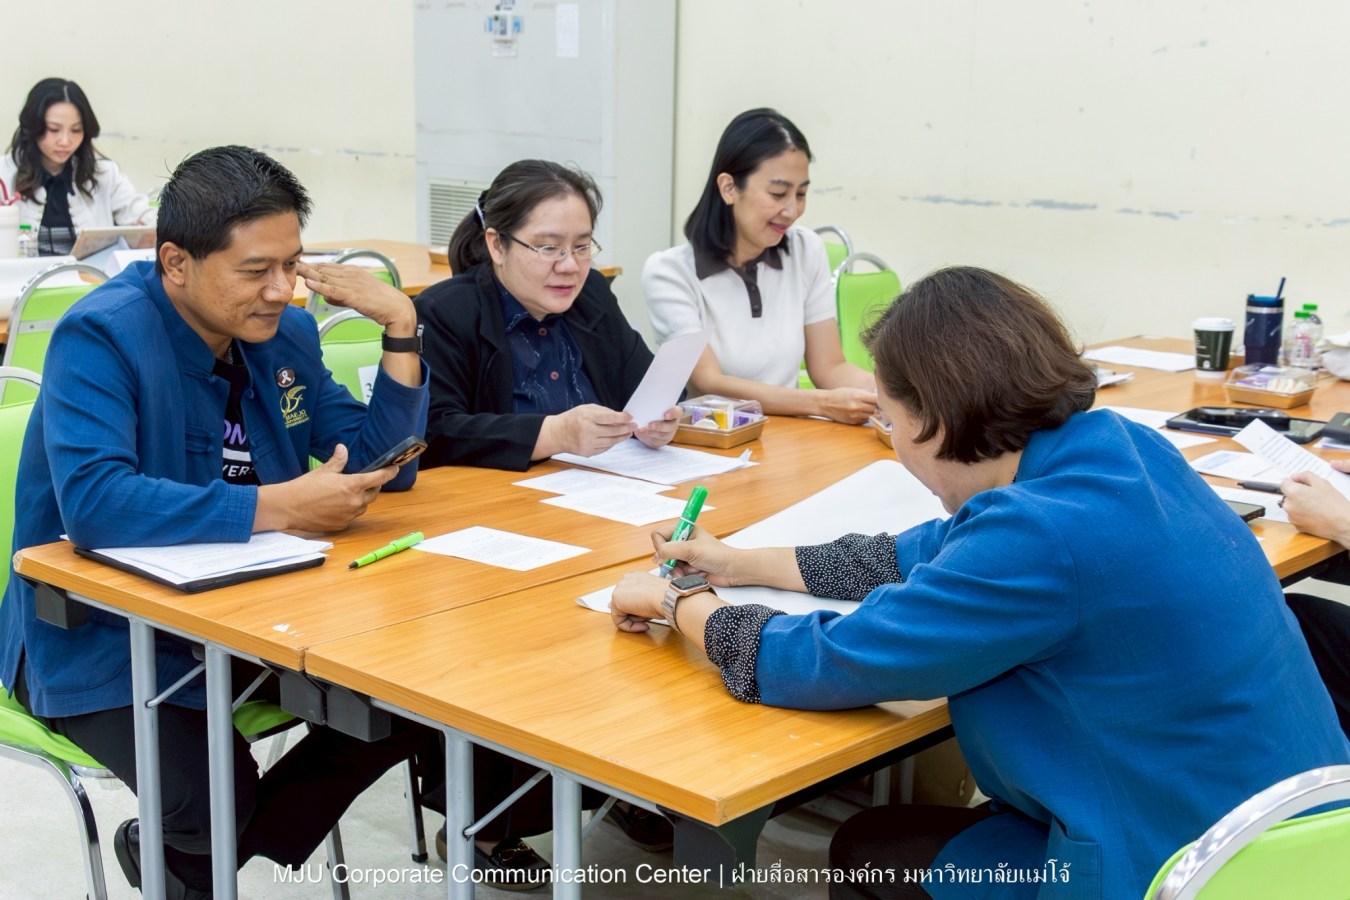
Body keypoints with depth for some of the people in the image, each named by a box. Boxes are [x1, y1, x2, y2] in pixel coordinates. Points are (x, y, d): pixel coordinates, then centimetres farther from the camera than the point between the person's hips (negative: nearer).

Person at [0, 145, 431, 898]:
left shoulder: (286, 333, 2)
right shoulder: (101, 337, -20)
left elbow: (383, 463, 4)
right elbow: (93, 502, -35)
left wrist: (401, 324, -9)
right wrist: (278, 507, -34)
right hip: (100, 630, -7)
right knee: (214, 799, -30)